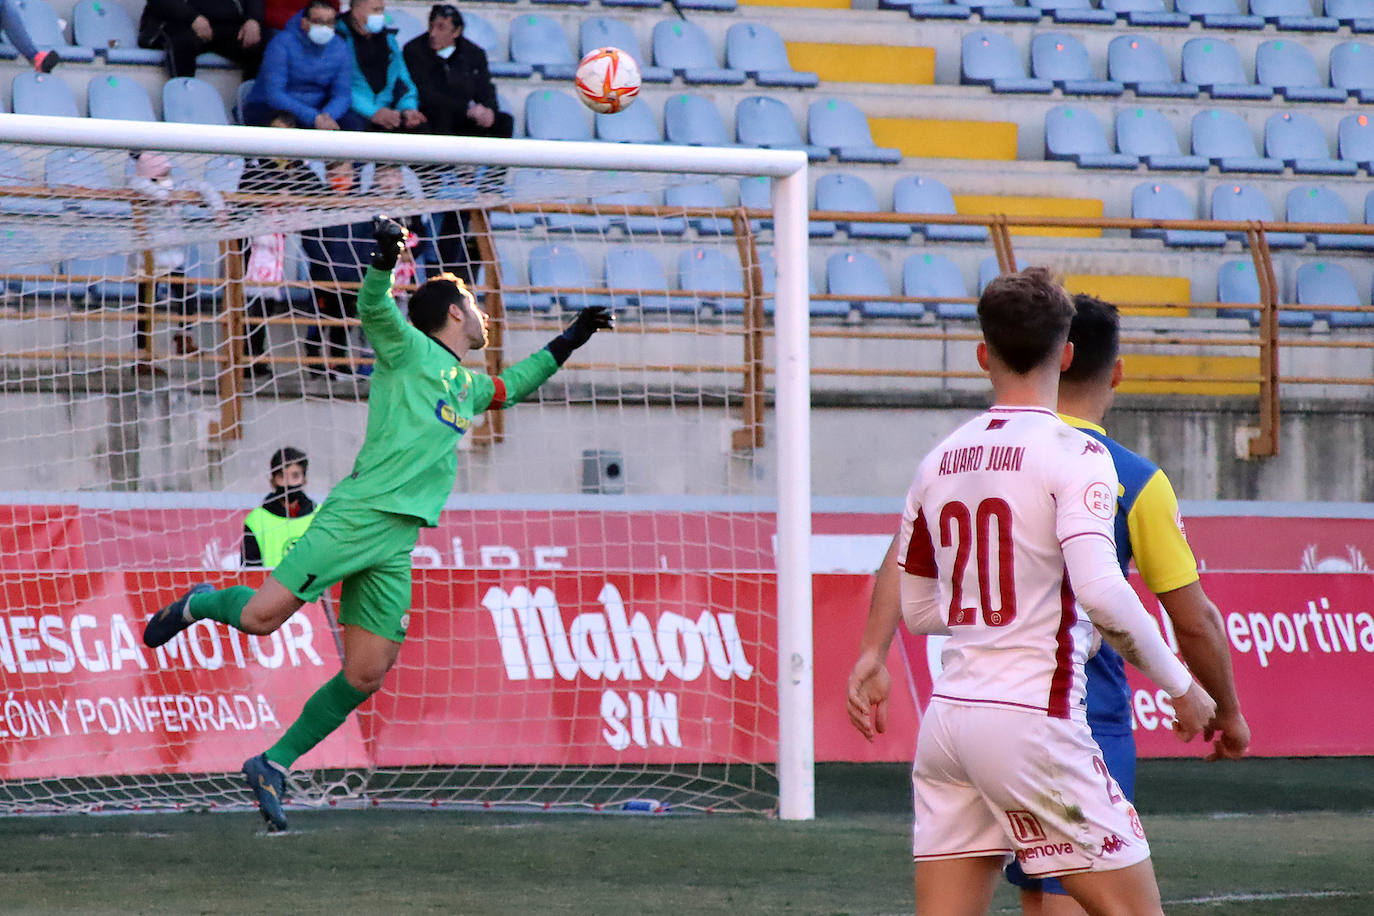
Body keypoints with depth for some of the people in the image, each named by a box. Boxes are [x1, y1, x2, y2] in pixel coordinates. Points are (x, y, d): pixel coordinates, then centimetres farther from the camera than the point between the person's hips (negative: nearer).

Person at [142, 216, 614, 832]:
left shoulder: (468, 386, 25)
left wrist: (567, 342, 40)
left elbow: (511, 387, 45)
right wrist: (383, 265, -36)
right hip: (356, 516, -7)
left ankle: (274, 765, 8)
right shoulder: (409, 349, 2)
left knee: (366, 674, -2)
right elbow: (373, 309, -17)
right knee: (261, 617, -14)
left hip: (398, 544, 7)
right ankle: (201, 605, 19)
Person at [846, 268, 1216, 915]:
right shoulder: (1074, 455, -8)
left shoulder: (940, 461, 11)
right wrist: (1180, 686, -10)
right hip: (1032, 717, -6)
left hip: (946, 717, 6)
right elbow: (1101, 592, -20)